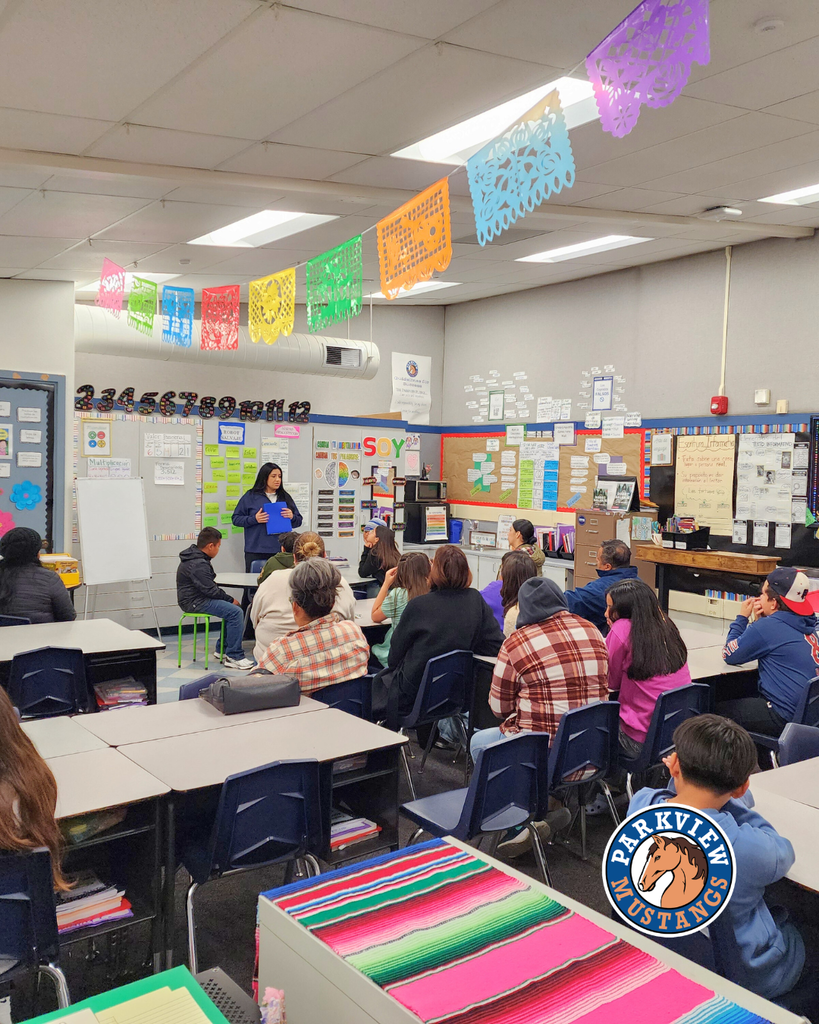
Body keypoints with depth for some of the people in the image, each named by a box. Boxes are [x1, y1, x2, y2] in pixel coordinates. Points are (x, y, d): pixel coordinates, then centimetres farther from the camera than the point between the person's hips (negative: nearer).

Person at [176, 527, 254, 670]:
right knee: (235, 612, -19)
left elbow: (210, 586, 17)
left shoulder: (195, 558, 12)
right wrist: (230, 599, -8)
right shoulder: (198, 565, -21)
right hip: (193, 602, -11)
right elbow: (210, 590, -22)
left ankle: (223, 650, 15)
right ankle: (234, 657, -16)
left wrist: (229, 599, 8)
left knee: (233, 609, 12)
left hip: (198, 598, 11)